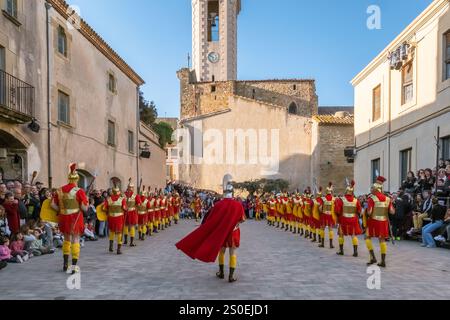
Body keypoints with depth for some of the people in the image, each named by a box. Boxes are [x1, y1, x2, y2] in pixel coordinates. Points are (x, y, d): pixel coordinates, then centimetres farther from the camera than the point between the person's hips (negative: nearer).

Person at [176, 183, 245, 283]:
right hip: (233, 233, -1)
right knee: (233, 253, 7)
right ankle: (231, 276, 8)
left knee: (221, 251, 19)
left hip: (221, 232, 1)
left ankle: (221, 273, 30)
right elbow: (242, 219, -4)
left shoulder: (218, 205, -13)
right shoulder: (238, 205, -14)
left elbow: (210, 221, -9)